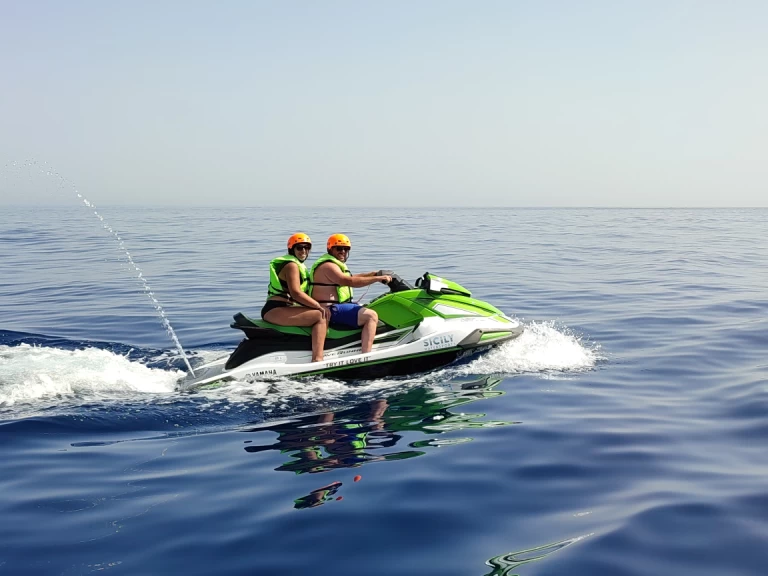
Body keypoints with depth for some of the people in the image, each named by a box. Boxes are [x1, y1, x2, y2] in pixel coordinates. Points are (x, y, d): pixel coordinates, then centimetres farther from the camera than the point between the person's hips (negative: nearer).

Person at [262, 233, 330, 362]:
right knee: (321, 316, -22)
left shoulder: (299, 265, 24)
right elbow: (296, 293, -19)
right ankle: (317, 359, -35)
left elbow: (303, 294, 23)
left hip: (285, 309, 11)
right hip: (275, 310, -11)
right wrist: (320, 306, -16)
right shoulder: (291, 265, -8)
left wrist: (319, 305, 12)